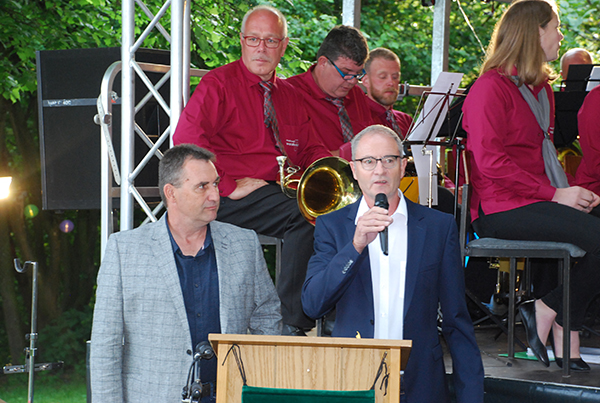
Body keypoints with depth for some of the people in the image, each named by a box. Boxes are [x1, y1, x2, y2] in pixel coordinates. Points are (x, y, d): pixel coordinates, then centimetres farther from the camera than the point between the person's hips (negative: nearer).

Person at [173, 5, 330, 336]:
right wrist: (228, 186, -16)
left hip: (283, 192, 7)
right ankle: (292, 325, -29)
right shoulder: (219, 83, 2)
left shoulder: (289, 95, 23)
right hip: (231, 200, -7)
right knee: (302, 217, -32)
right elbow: (185, 139, -10)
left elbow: (310, 149, 22)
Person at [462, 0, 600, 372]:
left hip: (535, 199, 9)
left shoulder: (541, 88, 21)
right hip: (499, 208, -9)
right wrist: (554, 194, -17)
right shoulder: (491, 88, -7)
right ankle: (549, 311, -7)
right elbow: (490, 162, -16)